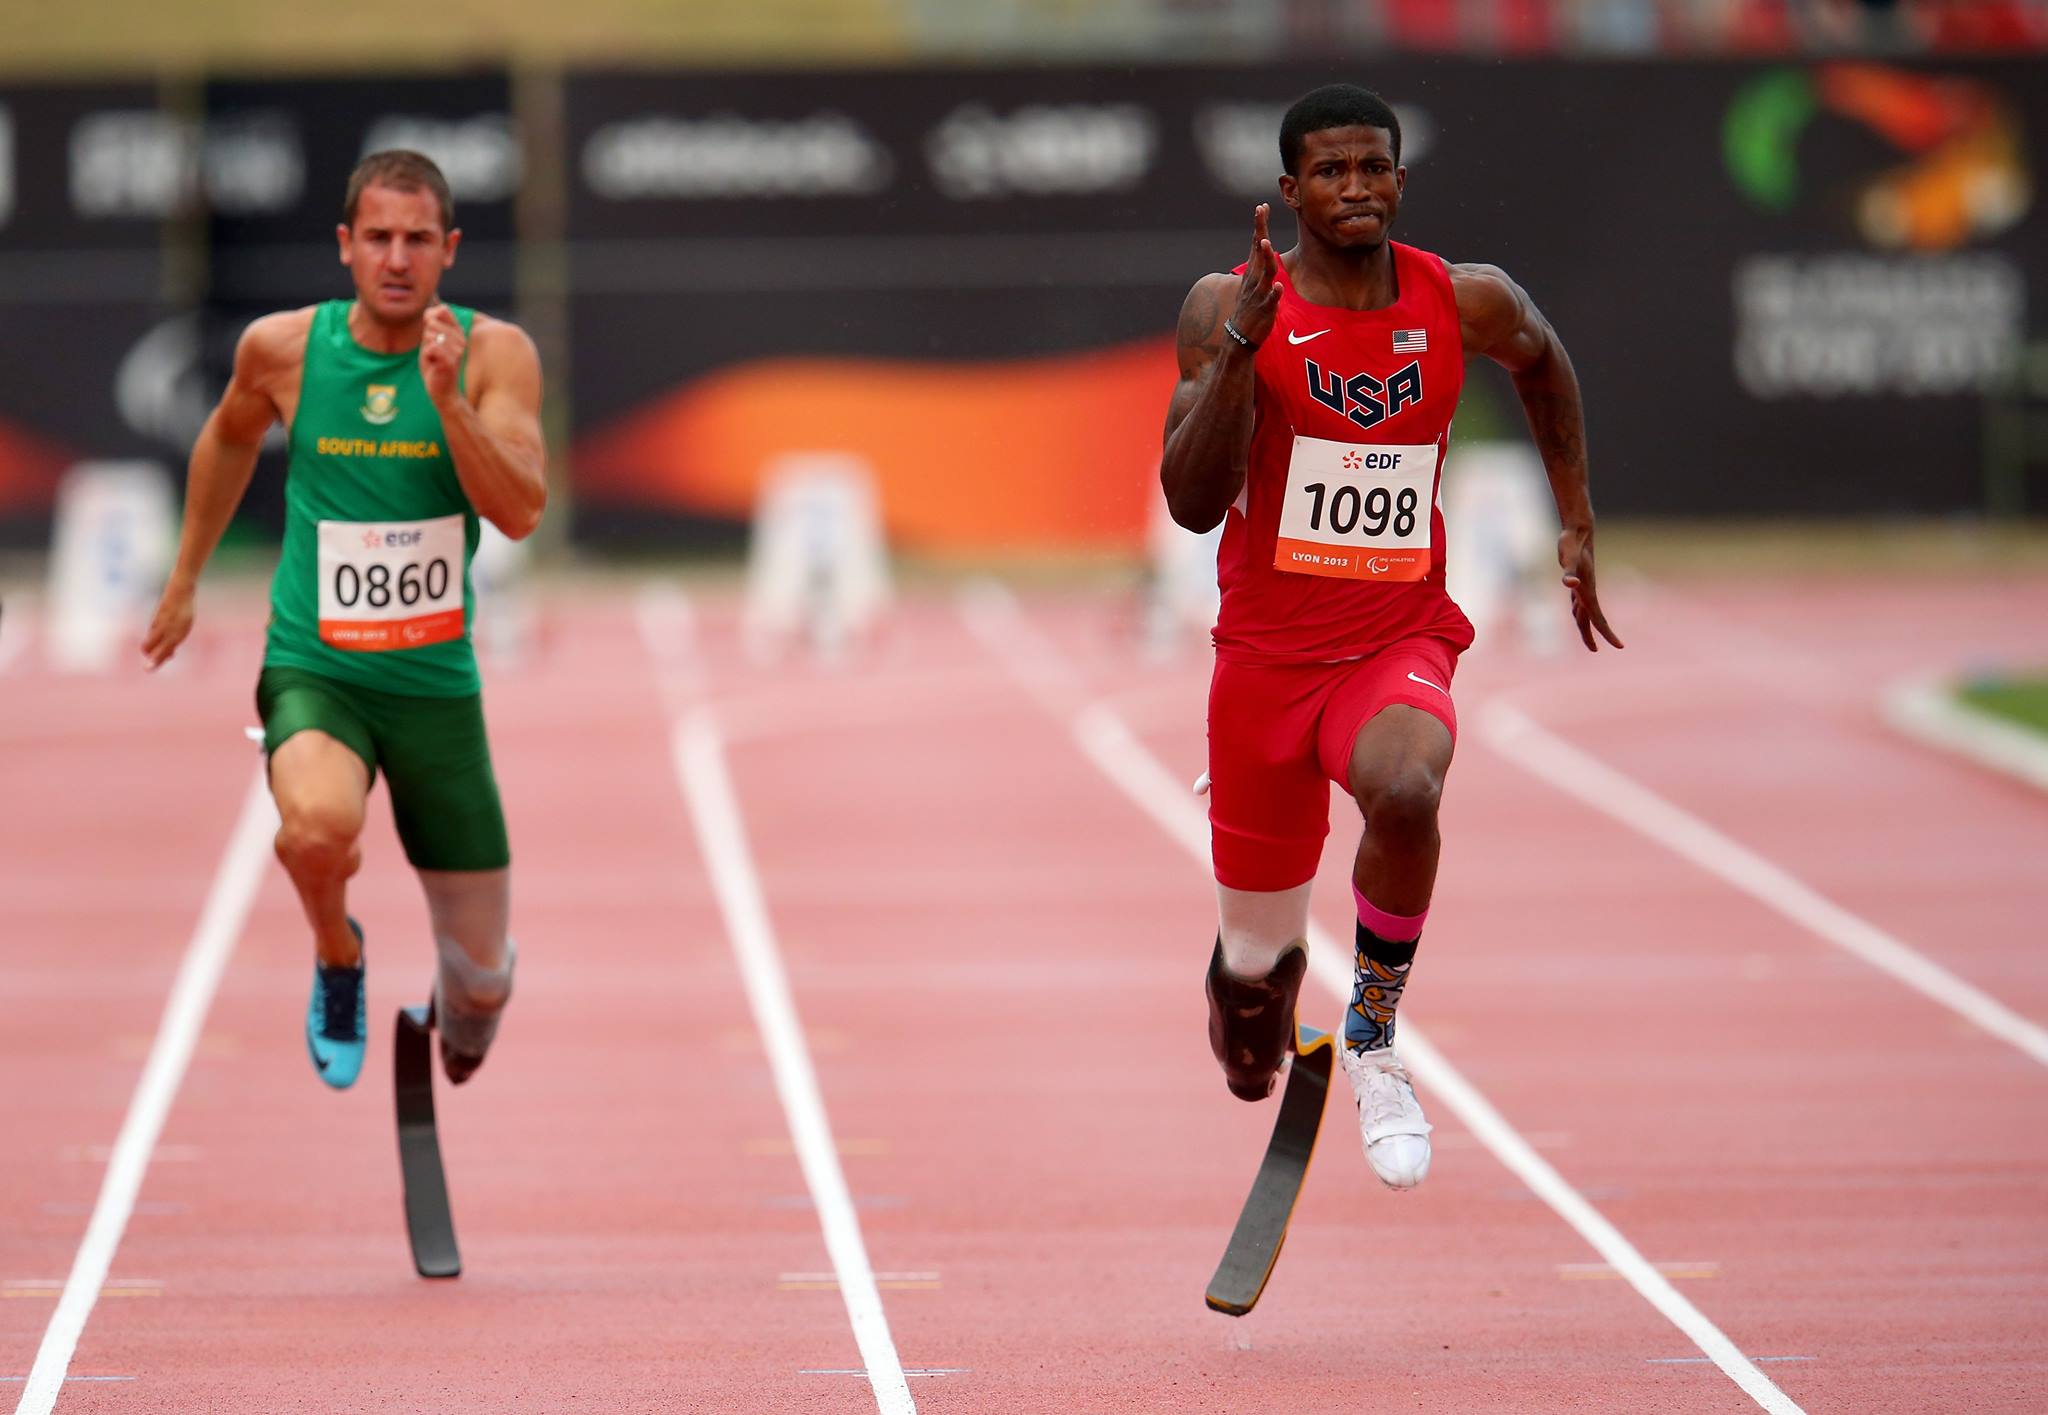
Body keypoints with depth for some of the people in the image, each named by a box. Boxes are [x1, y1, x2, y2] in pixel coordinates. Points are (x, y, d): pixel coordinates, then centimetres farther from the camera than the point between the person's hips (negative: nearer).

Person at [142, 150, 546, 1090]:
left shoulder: (494, 354, -8)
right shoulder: (282, 348, -5)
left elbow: (521, 513, -18)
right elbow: (231, 438, 18)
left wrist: (446, 399, -30)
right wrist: (184, 580, 23)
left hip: (438, 685, 1)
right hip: (314, 671, -1)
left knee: (482, 976, 8)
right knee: (320, 828, -37)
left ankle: (458, 1017, 48)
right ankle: (337, 958, -1)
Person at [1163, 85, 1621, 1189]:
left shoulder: (1468, 304, -3)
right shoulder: (1232, 308, -10)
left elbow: (1543, 362, 22)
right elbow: (1192, 504, -19)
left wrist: (1577, 526, 18)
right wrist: (1241, 342, -29)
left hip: (1400, 644, 0)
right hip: (1268, 651, 0)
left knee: (1405, 790, -37)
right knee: (1255, 970, 11)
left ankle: (1373, 1036, -13)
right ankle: (1260, 976, 52)